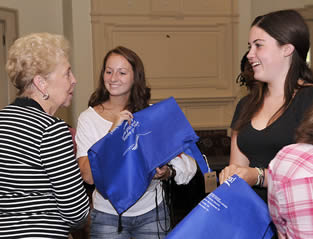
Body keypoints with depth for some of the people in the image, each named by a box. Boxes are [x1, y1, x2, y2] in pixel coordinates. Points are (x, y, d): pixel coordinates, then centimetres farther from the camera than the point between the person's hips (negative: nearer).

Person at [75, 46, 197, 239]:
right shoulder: (88, 118, -6)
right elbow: (88, 176, -16)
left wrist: (168, 172, -19)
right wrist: (113, 131, -22)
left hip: (151, 211, 1)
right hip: (108, 214, -1)